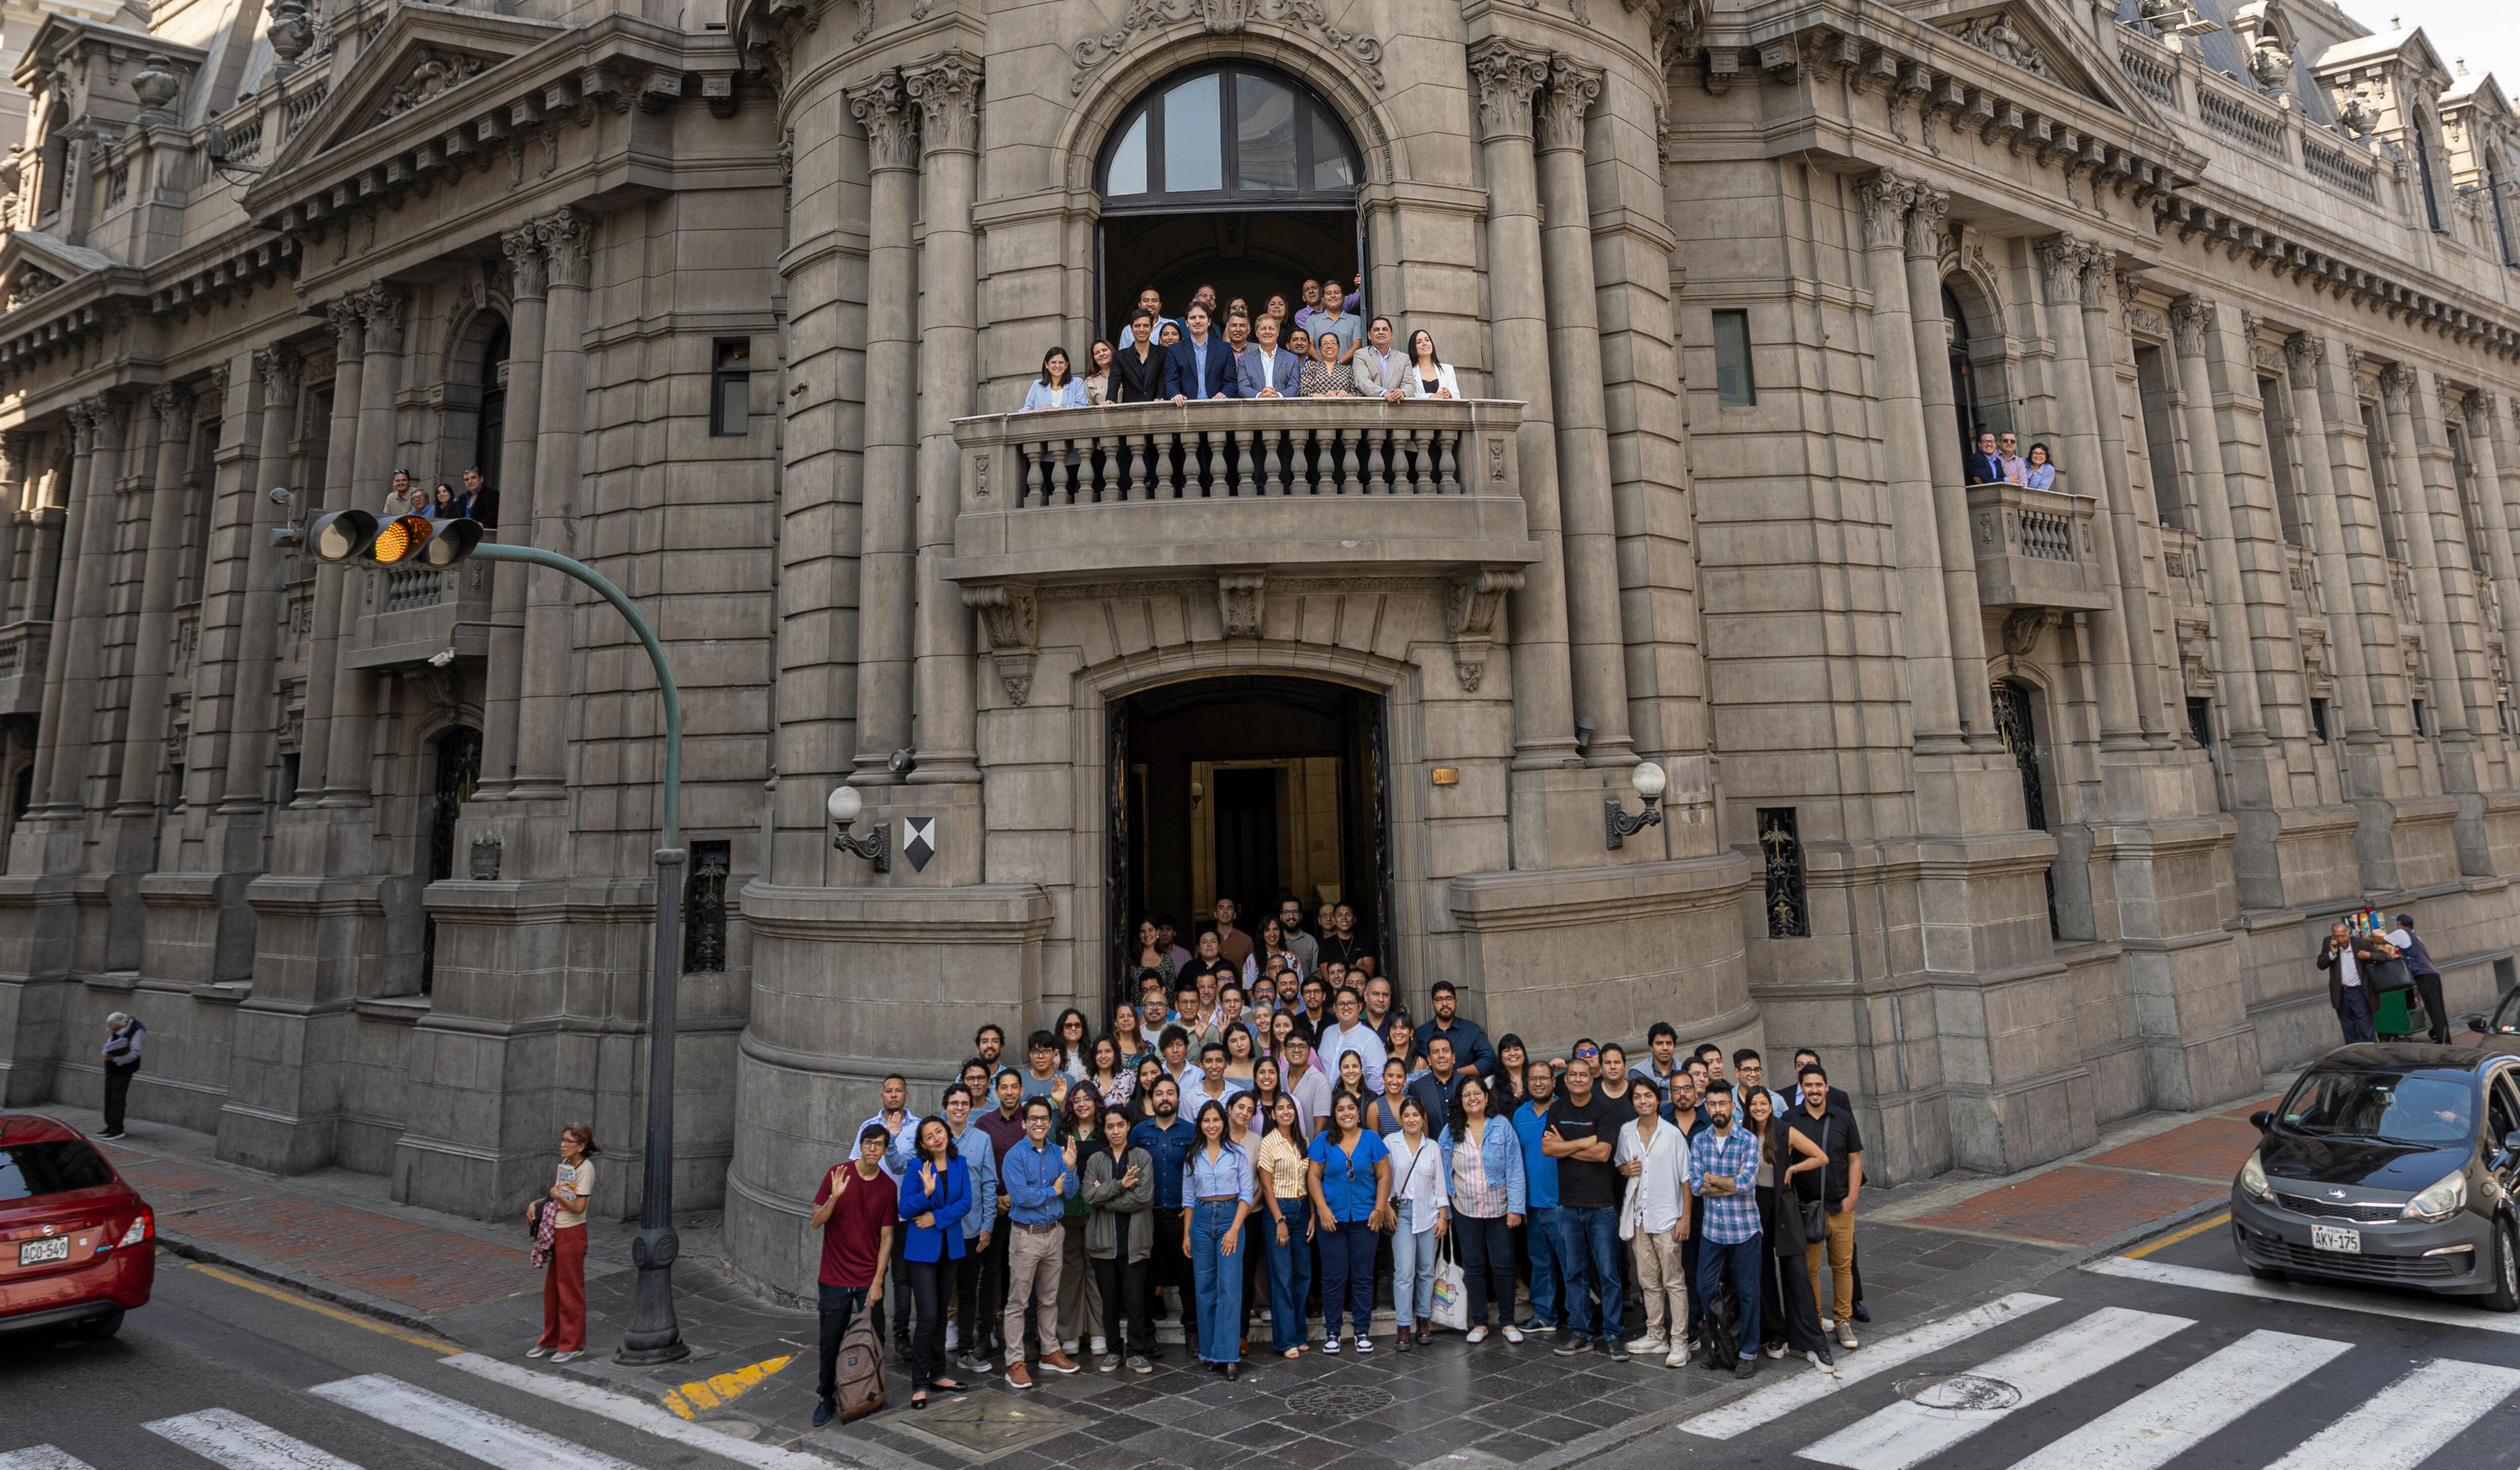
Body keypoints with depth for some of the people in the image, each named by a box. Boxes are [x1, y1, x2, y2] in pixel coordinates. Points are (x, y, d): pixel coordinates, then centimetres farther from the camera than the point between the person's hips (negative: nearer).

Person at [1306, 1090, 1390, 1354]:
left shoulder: (1372, 1139, 0)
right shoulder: (1324, 1141, 0)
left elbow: (1384, 1176, 2)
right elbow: (1313, 1176, 0)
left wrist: (1379, 1209, -6)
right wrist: (1323, 1209, -9)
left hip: (1365, 1219, 0)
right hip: (1332, 1219, 0)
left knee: (1363, 1276, 7)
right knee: (1334, 1277, 4)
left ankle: (1363, 1331, 18)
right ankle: (1332, 1332, 15)